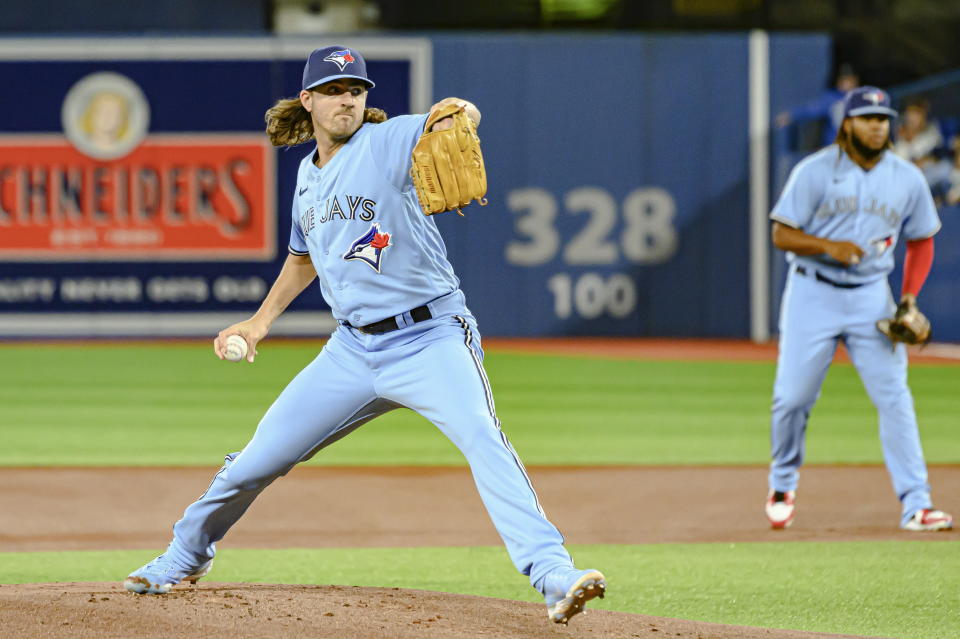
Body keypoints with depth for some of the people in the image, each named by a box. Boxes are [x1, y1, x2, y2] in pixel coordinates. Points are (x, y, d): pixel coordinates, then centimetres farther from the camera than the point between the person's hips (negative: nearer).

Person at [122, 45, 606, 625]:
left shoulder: (387, 141, -8)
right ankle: (186, 556, 34)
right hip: (353, 350, 6)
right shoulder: (308, 176, 12)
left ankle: (552, 576, -36)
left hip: (431, 338, -6)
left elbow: (459, 116, -28)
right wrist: (261, 321, 24)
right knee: (259, 458, 9)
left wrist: (454, 118, -52)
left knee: (482, 438, -30)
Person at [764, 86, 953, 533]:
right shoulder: (815, 172, -6)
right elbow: (782, 235, -6)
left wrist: (909, 300, 0)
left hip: (871, 297, 2)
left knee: (894, 396, -8)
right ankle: (782, 487, 22)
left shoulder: (907, 180, 3)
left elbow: (921, 241, 13)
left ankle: (915, 505, -8)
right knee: (792, 396, -3)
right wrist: (829, 247, -24)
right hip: (812, 294, -2)